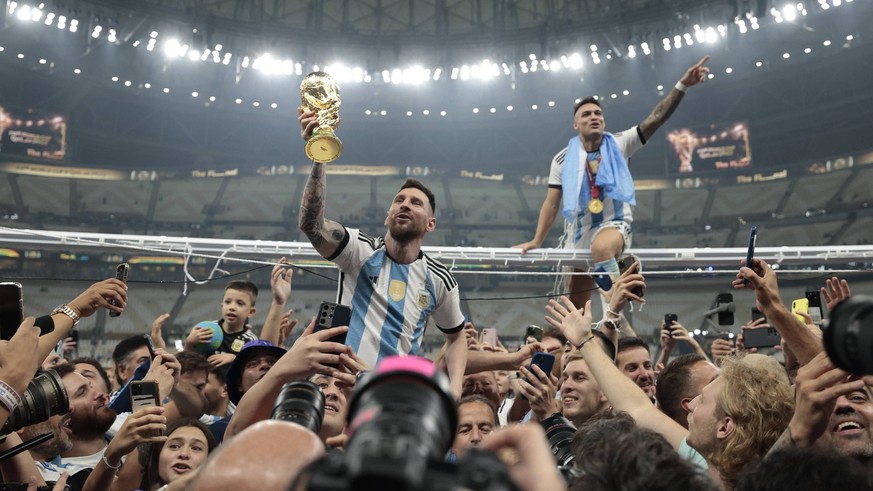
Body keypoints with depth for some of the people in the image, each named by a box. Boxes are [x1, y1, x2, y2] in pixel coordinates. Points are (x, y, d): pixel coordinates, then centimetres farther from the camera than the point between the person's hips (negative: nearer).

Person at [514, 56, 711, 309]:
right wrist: (537, 240, -5)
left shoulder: (618, 145, -1)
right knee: (575, 305, 7)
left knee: (601, 248, -40)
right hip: (578, 233, 3)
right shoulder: (563, 160, 1)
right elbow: (552, 203, 1)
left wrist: (682, 85, -23)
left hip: (614, 223, -2)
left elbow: (656, 118, -11)